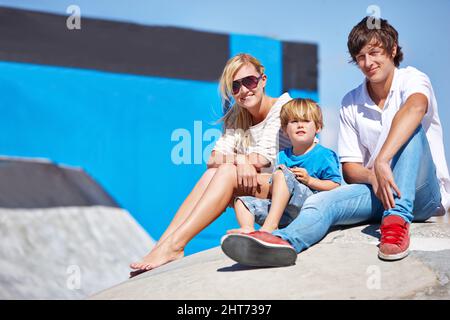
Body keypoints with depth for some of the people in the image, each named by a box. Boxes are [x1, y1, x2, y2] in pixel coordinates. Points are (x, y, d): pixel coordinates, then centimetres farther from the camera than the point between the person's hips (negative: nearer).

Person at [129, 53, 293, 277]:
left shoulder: (283, 107, -4)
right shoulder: (236, 117, 14)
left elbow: (263, 159, -16)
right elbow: (214, 159, -3)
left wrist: (230, 160, -15)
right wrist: (240, 161, -22)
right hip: (251, 192, 6)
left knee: (227, 172, -28)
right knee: (212, 173, -21)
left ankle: (174, 245, -36)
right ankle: (162, 244, -30)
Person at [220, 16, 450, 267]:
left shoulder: (412, 79, -5)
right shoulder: (351, 104, 8)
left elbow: (415, 107, -32)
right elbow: (350, 168, 6)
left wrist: (382, 161, -45)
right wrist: (373, 177, -18)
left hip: (424, 193, -3)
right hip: (378, 190, 3)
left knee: (410, 128, -29)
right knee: (323, 202, -25)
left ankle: (397, 218, -42)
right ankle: (284, 240, -56)